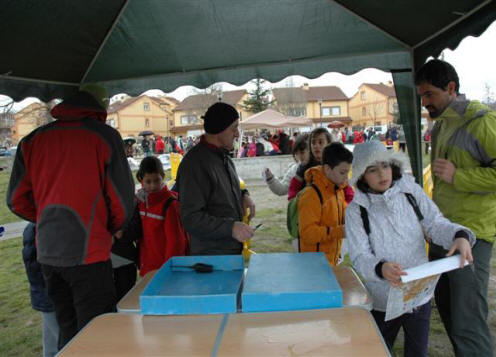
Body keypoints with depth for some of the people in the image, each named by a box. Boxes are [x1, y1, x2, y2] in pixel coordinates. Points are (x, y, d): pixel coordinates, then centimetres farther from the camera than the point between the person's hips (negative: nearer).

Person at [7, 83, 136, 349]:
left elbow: (16, 201, 9)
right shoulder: (105, 135, -6)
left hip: (47, 254, 6)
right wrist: (110, 228, 13)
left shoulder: (32, 140, 7)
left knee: (68, 333, 21)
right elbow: (122, 198, -5)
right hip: (88, 252, -5)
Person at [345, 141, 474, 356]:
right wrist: (380, 268, -37)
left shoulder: (411, 192, -4)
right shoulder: (356, 210, -10)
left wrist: (460, 235, -28)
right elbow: (359, 257, -17)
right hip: (382, 300, -1)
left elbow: (435, 224, -7)